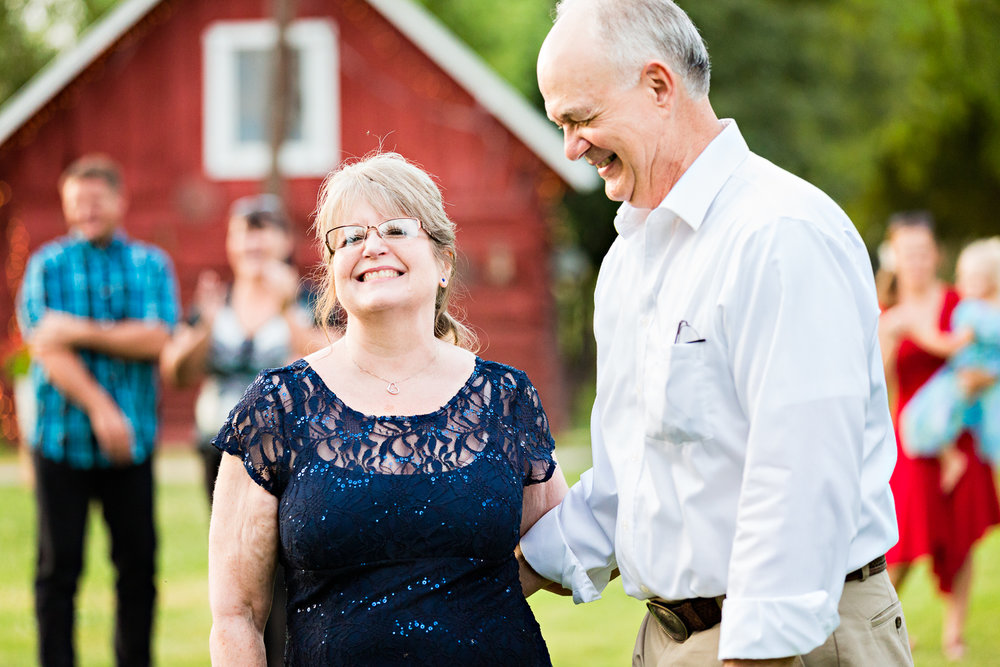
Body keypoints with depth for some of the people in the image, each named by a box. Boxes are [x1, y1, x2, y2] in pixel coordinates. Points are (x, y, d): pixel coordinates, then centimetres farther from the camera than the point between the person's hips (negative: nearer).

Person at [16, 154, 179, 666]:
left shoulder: (151, 265, 8)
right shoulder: (47, 265, 3)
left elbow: (156, 338, -7)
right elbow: (47, 349, -7)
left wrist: (82, 331, -14)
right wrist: (100, 407, -17)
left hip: (132, 439, 2)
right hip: (63, 435, -1)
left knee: (138, 562, 4)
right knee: (59, 565, 1)